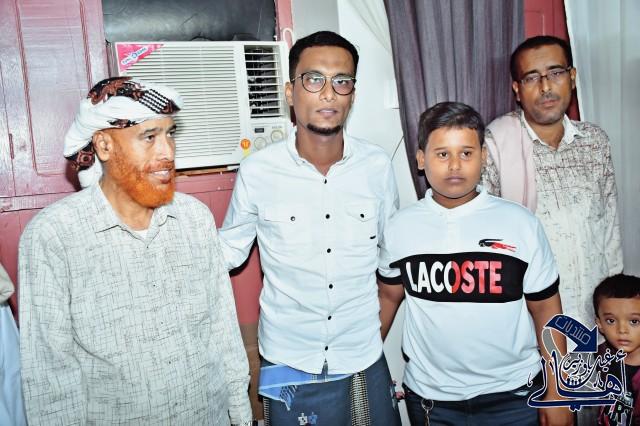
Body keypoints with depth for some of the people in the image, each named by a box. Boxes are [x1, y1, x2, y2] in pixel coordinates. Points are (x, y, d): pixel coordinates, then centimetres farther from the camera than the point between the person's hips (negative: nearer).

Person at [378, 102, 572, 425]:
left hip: (513, 397, -1)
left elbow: (546, 309, -3)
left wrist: (557, 394, -2)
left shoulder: (521, 224, -8)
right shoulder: (400, 228, -5)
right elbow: (389, 296, 8)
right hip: (429, 396, 1)